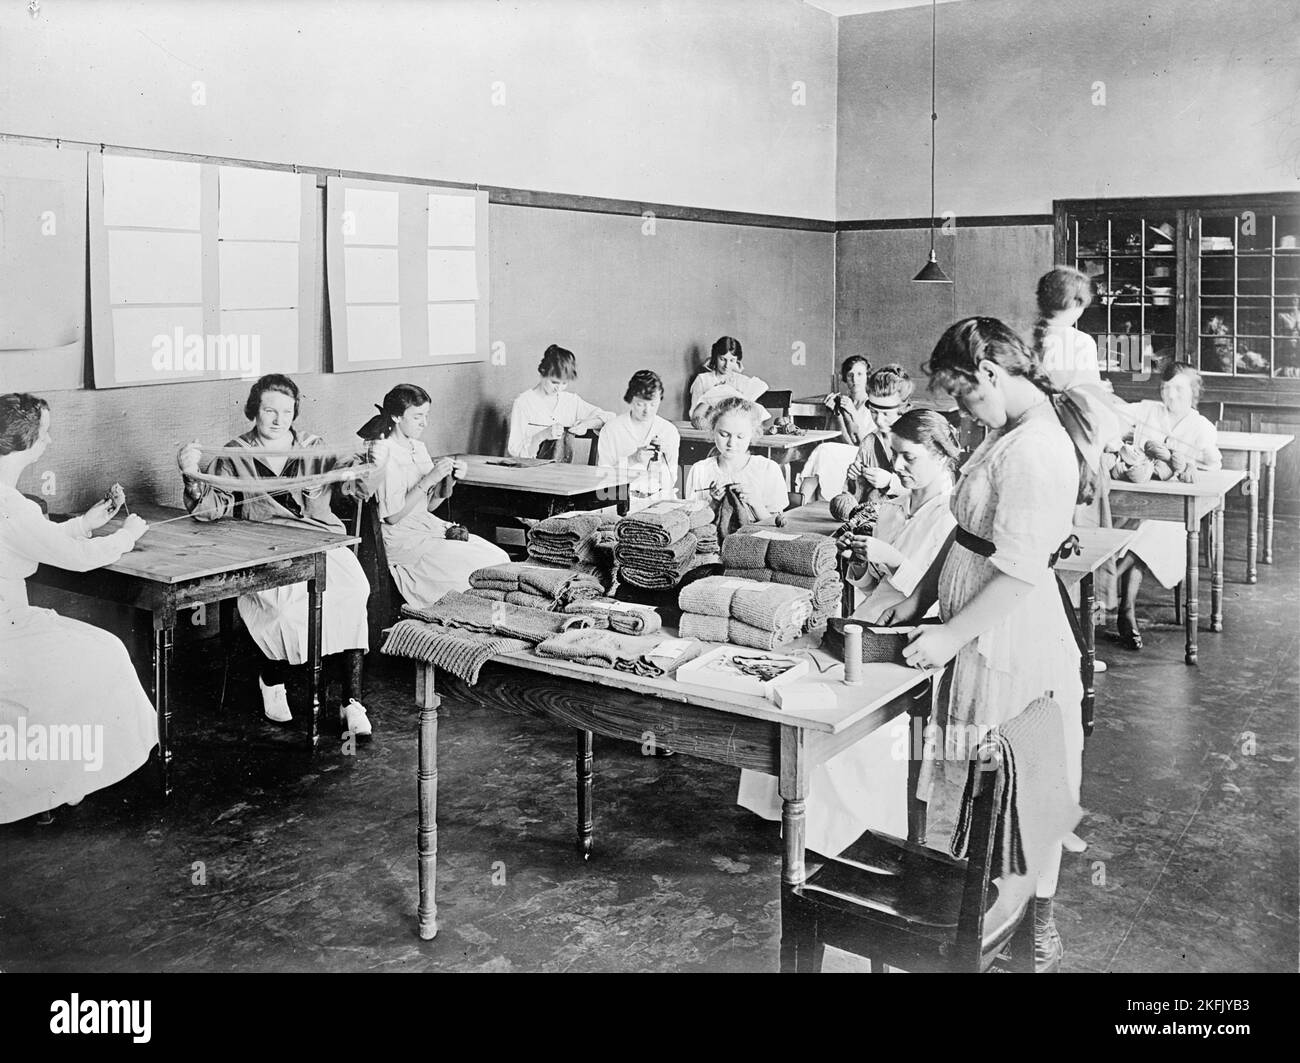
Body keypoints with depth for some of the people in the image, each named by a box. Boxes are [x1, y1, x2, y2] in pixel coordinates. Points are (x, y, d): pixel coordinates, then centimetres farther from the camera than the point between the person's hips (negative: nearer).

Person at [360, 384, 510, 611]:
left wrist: (450, 479, -5)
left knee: (500, 557, -6)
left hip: (428, 525, 8)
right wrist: (428, 480, -22)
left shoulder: (418, 447, 11)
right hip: (402, 539, -8)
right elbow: (392, 516, -19)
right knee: (484, 567, -19)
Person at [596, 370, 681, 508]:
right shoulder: (610, 430, 2)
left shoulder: (670, 431, 9)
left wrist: (661, 459, -11)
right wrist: (633, 460, -14)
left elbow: (670, 483, 8)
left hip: (660, 498, 3)